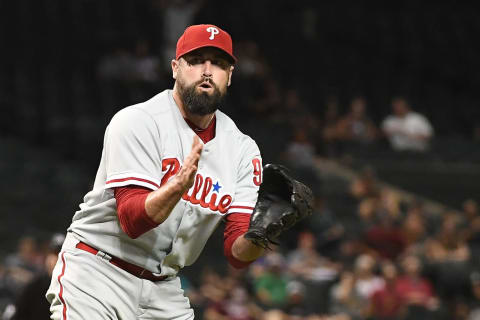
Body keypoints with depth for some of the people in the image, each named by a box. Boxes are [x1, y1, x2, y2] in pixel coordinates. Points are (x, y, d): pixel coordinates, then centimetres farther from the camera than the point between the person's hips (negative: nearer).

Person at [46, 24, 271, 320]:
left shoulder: (242, 149, 3)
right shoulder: (137, 122, -12)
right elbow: (131, 220, -22)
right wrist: (178, 185, -39)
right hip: (98, 273, -5)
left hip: (164, 289, 5)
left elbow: (237, 253, -4)